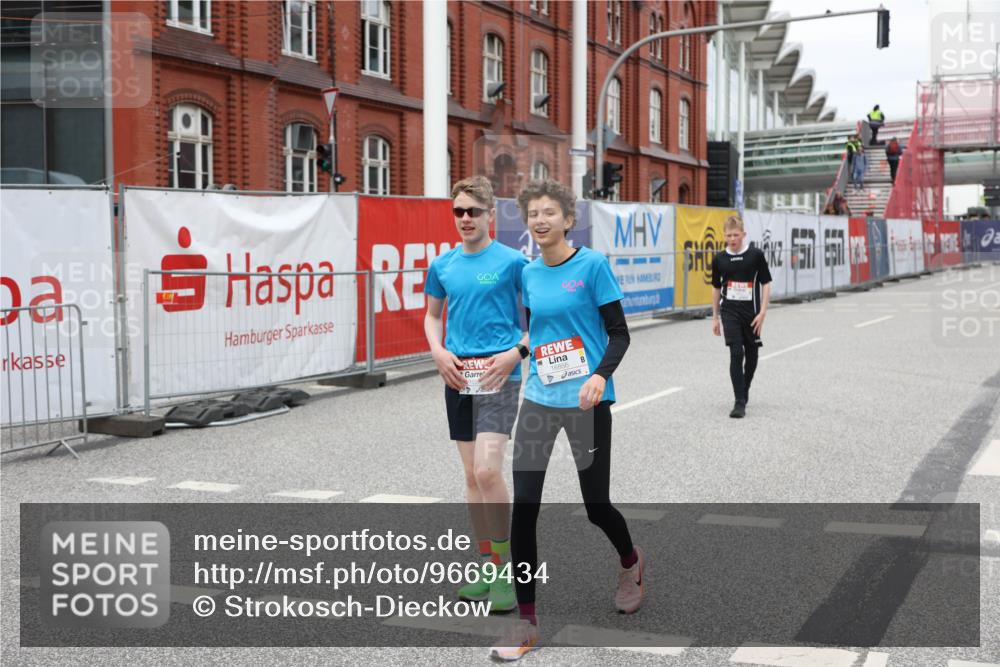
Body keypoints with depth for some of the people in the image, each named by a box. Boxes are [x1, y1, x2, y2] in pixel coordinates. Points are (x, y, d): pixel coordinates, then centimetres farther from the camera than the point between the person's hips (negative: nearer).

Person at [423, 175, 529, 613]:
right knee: (472, 475, 10)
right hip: (457, 378, 5)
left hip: (498, 376, -5)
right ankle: (486, 566, 21)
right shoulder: (442, 265, 9)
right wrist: (438, 351, 3)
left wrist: (517, 352, -13)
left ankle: (506, 568, -2)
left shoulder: (512, 261, -5)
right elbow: (432, 316, 21)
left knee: (487, 471, -16)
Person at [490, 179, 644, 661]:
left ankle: (631, 563, 42)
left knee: (596, 505, 7)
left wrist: (600, 374, -24)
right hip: (538, 400, 4)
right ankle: (526, 621, 6)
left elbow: (619, 333, -9)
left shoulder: (592, 265, -8)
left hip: (586, 402, -4)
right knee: (523, 507, -4)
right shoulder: (529, 274, 7)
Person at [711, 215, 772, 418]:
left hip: (751, 312, 0)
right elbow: (716, 288, 12)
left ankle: (744, 391, 36)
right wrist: (715, 317, 12)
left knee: (751, 355, 12)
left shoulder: (756, 255, -5)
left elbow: (766, 284, -1)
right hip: (729, 312, 0)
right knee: (736, 353, -12)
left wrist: (762, 312, -8)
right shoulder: (719, 259, 2)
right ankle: (740, 402, -12)